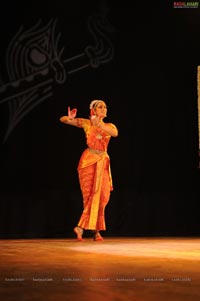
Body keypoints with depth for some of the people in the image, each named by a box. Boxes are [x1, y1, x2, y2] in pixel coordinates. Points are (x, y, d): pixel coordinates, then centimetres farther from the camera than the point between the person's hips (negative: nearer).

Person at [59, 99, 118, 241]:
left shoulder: (109, 126, 10)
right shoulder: (87, 123, 2)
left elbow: (115, 133, -15)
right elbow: (62, 119, 0)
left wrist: (99, 124, -26)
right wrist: (69, 118, -24)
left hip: (103, 162, 4)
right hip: (89, 160, -4)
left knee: (102, 195, -2)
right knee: (92, 194, -5)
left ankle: (82, 227, 7)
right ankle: (96, 230, 1)